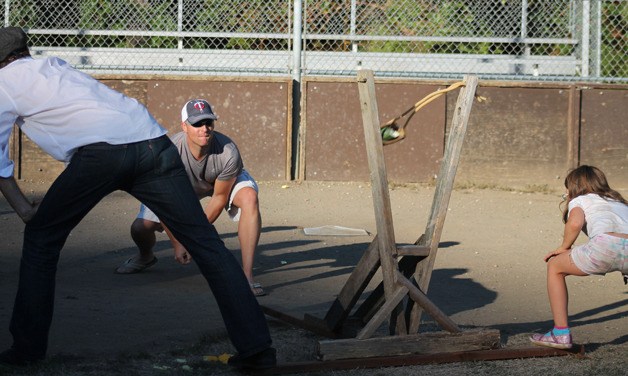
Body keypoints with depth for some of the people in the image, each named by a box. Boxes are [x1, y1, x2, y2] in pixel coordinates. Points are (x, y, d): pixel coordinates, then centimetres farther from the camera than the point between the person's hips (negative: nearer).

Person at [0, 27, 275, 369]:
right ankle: (256, 347, -1)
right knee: (205, 243, 2)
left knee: (41, 237, 16)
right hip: (154, 144, 5)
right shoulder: (55, 66, 36)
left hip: (101, 152, -5)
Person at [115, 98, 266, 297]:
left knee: (249, 198, -34)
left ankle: (247, 276, -31)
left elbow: (219, 197, -23)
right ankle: (146, 257, 31)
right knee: (140, 227, -11)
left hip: (225, 182, -1)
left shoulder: (228, 153, -38)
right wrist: (177, 243, -21)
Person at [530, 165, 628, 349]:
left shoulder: (579, 200, 24)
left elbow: (575, 222, 2)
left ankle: (561, 333, 15)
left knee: (555, 266, 20)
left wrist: (564, 247, 18)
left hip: (607, 245, -4)